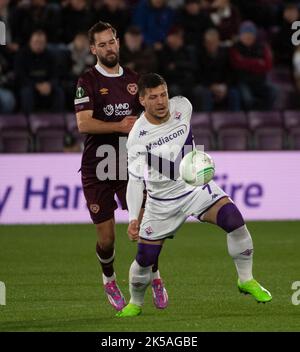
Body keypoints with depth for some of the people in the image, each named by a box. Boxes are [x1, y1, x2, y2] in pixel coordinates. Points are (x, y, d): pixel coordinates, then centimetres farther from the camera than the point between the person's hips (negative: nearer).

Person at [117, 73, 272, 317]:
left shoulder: (182, 106, -11)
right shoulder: (137, 136, -19)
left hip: (196, 186, 2)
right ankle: (135, 304, 26)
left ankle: (246, 280, -6)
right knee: (145, 259, -3)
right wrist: (133, 219, -24)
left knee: (234, 219, -23)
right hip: (162, 203, -2)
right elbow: (135, 180, -16)